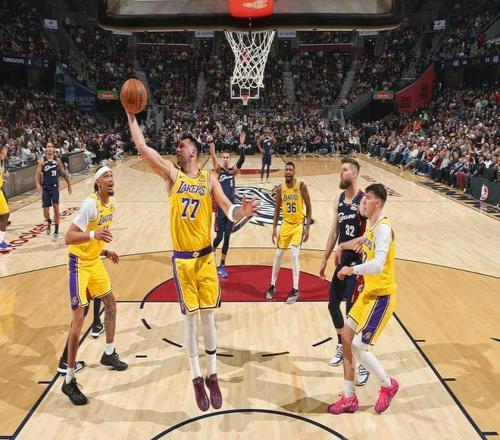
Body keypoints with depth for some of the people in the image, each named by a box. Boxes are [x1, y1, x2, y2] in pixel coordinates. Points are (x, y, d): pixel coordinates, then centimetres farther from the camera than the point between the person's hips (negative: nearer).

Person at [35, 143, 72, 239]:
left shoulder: (57, 160, 1)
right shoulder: (42, 161, -4)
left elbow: (64, 173, 11)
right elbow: (37, 174, -11)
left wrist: (69, 184, 14)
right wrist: (38, 184, -28)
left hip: (55, 187, 1)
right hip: (45, 188, 0)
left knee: (56, 209, -9)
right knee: (45, 213, 0)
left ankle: (56, 231, 0)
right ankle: (49, 223, 34)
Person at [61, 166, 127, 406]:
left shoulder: (110, 205, 4)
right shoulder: (90, 204, -23)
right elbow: (68, 237, -29)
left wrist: (105, 252, 11)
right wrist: (93, 235, -42)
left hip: (95, 262, 9)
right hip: (79, 264, -9)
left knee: (111, 305, 19)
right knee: (78, 319, -9)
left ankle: (109, 353, 40)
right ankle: (69, 381, 1)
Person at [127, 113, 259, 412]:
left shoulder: (209, 179, 1)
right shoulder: (172, 174, 2)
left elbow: (229, 211, -8)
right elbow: (142, 146, -6)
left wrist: (242, 212, -30)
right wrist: (132, 116, -5)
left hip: (206, 257, 0)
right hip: (182, 260, 0)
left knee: (209, 317, 8)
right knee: (191, 319, 6)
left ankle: (212, 375, 24)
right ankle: (197, 379, 22)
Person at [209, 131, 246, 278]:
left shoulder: (233, 171, 9)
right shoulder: (219, 170, 2)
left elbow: (242, 160, -7)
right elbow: (213, 157, -14)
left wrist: (242, 145, -19)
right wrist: (211, 143, -28)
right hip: (221, 208, -3)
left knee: (227, 238, 5)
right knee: (219, 236, -3)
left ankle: (222, 266, 15)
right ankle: (212, 252, 30)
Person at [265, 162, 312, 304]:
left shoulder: (301, 185, -13)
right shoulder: (280, 188, -2)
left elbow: (308, 207, -9)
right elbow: (277, 208, 6)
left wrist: (307, 227, -14)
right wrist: (274, 227, 1)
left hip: (298, 224, -4)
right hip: (286, 224, 4)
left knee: (294, 255, -13)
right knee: (278, 255, 7)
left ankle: (295, 290, -1)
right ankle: (272, 286, 22)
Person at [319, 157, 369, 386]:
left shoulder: (363, 200, -17)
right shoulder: (339, 200, 7)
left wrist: (345, 249, -25)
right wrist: (324, 259, 14)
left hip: (357, 262, -8)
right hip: (342, 261, 8)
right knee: (333, 304, 17)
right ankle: (341, 345, 39)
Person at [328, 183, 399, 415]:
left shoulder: (383, 229, -23)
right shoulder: (371, 224, 7)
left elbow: (377, 265, -36)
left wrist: (352, 269, -24)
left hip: (381, 296, -9)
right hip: (368, 292, 10)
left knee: (358, 346, -9)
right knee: (346, 338, 9)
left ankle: (388, 385, 19)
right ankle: (349, 398, 20)